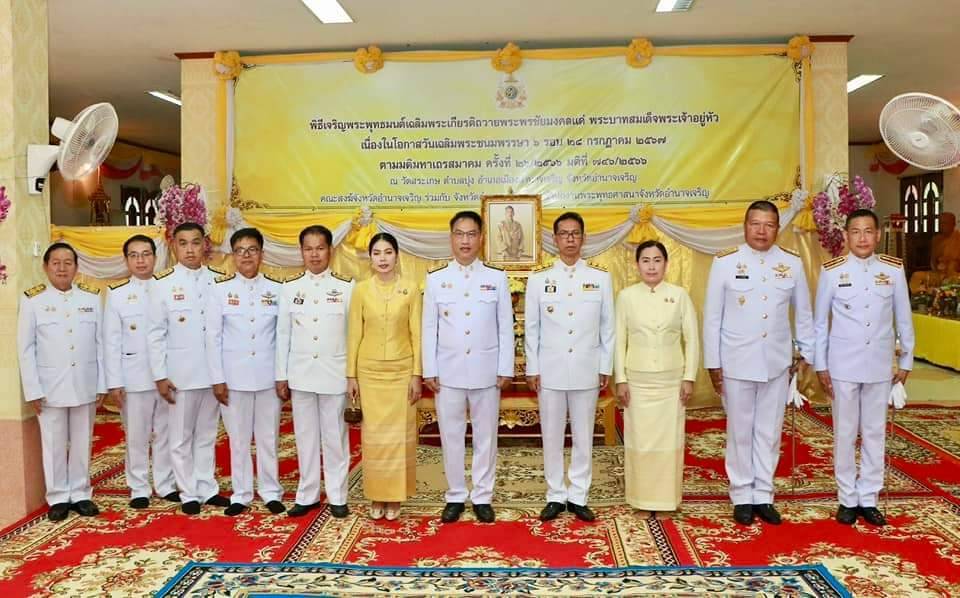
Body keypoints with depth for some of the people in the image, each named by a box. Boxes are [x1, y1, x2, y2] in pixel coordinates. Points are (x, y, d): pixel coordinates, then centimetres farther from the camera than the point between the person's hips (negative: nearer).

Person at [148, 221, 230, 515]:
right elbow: (155, 334, -3)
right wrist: (160, 375, -6)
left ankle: (208, 488, 25)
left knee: (207, 435, 13)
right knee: (181, 437, 8)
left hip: (213, 372, 2)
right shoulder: (163, 283, -3)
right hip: (180, 374, -2)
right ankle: (189, 493, 20)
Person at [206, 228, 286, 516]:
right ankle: (241, 494, 21)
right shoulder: (220, 289, -1)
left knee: (268, 436, 8)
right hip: (234, 376, 0)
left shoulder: (276, 289, 1)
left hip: (268, 376, 0)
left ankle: (271, 492, 21)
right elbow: (213, 337, -1)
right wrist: (217, 379, -4)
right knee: (238, 438, 8)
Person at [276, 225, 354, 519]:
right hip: (301, 373, 2)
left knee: (335, 436, 5)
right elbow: (283, 333, 7)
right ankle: (307, 495, 21)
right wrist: (281, 376, 5)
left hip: (335, 373, -2)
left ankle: (337, 497, 16)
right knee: (305, 436, 10)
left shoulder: (346, 287, -1)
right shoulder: (290, 287, 5)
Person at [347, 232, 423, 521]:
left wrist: (417, 374, -6)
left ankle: (395, 496, 17)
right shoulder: (361, 290, 0)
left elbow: (416, 334, -2)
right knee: (373, 435, 7)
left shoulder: (410, 289, -2)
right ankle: (376, 496, 20)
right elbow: (354, 335, 2)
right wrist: (351, 375, 0)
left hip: (402, 370, -1)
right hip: (370, 371, 1)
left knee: (399, 434, 4)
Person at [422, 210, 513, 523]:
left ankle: (482, 497, 20)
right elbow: (429, 329, 3)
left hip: (486, 372, 0)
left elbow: (506, 328, 2)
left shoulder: (497, 278, 2)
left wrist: (506, 369, -2)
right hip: (448, 372, 1)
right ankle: (455, 497, 21)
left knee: (485, 436, 7)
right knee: (451, 436, 7)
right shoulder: (435, 279, 4)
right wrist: (429, 371, -1)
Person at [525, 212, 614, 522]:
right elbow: (531, 328, 3)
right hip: (550, 371, 0)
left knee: (583, 437, 8)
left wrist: (606, 368, 2)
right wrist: (532, 369, 1)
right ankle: (555, 496, 21)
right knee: (552, 437, 7)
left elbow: (607, 327, 4)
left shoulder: (601, 277, 2)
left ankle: (578, 497, 21)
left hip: (586, 371, 0)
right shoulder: (539, 279, 2)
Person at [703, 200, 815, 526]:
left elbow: (803, 313, 11)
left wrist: (806, 353, 11)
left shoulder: (792, 263, 2)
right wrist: (712, 363, -4)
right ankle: (742, 496, 20)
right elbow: (712, 317, -4)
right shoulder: (725, 262, -6)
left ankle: (763, 495, 23)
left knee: (769, 432, 10)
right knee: (740, 432, 7)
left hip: (777, 363, 3)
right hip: (736, 362, -2)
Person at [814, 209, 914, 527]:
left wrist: (906, 361, 9)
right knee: (845, 432, 6)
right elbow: (821, 321, 0)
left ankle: (868, 498, 22)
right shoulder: (832, 271, -5)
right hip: (843, 366, -2)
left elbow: (903, 318, 7)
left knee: (875, 432, 10)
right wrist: (820, 366, -1)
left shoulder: (894, 269, 0)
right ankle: (848, 499, 19)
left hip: (880, 366, 2)